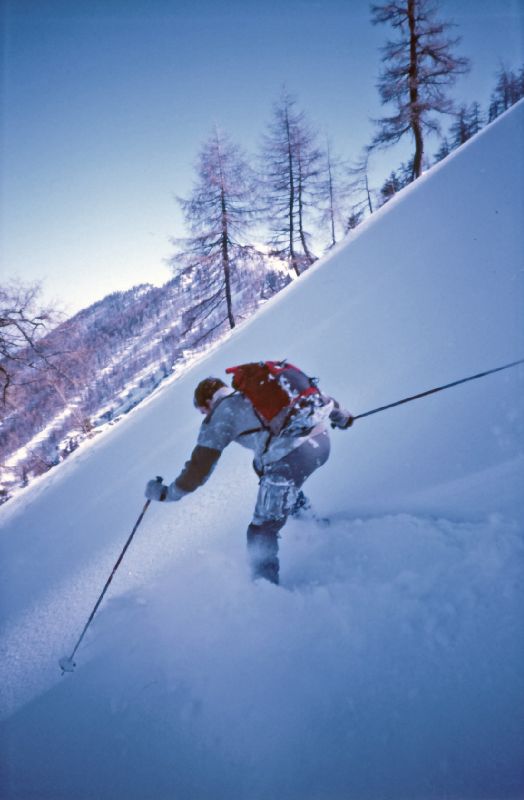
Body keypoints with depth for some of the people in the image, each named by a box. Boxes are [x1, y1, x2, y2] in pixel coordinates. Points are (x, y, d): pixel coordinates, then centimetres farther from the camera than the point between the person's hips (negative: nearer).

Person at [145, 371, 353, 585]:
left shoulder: (219, 414, 7)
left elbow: (200, 466, 5)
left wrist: (167, 493, 18)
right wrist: (340, 415, 45)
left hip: (290, 459, -8)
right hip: (322, 438, 9)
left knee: (262, 530, 5)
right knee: (263, 466, 36)